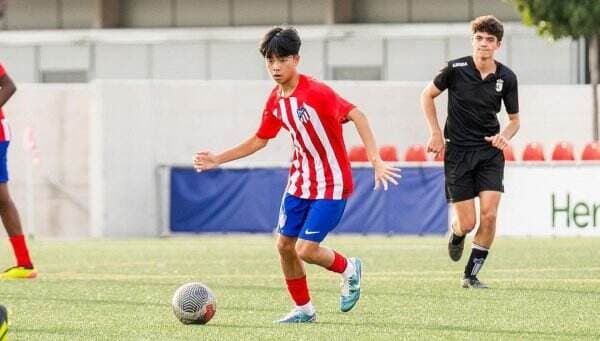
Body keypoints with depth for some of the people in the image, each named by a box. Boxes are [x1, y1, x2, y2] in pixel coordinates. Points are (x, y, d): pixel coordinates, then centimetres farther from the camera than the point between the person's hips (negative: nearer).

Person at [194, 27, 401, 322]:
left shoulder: (316, 92, -22)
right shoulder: (275, 101, 2)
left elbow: (356, 116, -27)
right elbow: (259, 141, 16)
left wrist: (375, 161, -35)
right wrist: (218, 160, 13)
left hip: (330, 184, -8)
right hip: (299, 182, 8)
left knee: (306, 250, -13)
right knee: (284, 245, 6)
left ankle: (349, 269, 18)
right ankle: (304, 309, 23)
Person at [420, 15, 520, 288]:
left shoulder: (506, 78, -3)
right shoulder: (456, 69, -9)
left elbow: (514, 119, 10)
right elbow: (427, 95, 7)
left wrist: (505, 136, -12)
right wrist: (436, 133, 1)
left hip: (490, 151, 2)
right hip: (458, 151, -2)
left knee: (489, 215, -12)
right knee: (467, 223, -4)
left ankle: (471, 275, 3)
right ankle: (456, 233, 36)